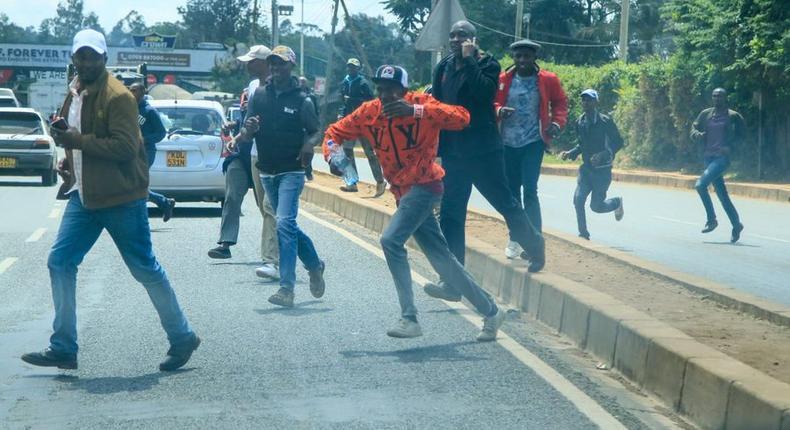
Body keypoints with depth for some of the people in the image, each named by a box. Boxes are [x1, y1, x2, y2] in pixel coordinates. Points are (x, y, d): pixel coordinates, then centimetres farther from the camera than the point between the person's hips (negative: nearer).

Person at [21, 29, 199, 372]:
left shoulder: (118, 96, -14)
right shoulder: (74, 93, 13)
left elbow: (126, 147, -22)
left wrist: (80, 141, -22)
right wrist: (68, 160, 10)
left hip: (121, 198, -8)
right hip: (84, 196, 8)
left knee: (145, 269, 1)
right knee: (60, 263, 3)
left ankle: (182, 339, 16)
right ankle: (63, 348, 9)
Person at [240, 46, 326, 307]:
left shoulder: (301, 100, -4)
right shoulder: (259, 95, 5)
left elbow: (315, 132, 2)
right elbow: (247, 134, 6)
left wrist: (309, 144, -20)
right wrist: (248, 129, -18)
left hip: (291, 171, -5)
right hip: (267, 172, 5)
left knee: (284, 224, -17)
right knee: (288, 226, 14)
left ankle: (286, 288, -17)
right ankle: (314, 265, 36)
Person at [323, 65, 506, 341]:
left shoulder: (421, 103, -16)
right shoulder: (369, 112, -1)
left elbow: (462, 118, -29)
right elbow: (336, 131, 8)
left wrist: (417, 111, -37)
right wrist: (332, 152, -14)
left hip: (425, 186, -7)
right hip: (403, 192, 7)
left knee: (391, 240, -23)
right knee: (442, 259, 11)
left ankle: (409, 319, -17)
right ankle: (490, 311, 24)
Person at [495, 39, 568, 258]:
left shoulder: (548, 80, -2)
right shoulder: (503, 80, 0)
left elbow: (560, 103, 10)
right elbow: (491, 102, 8)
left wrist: (557, 123, -6)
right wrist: (499, 111, -14)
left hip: (533, 143, -3)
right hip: (508, 143, 3)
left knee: (529, 190, -12)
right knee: (511, 191, 10)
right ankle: (515, 239, 23)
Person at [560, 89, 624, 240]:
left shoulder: (605, 121, -12)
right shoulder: (580, 122, 6)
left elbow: (618, 142, -10)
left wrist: (603, 154, -24)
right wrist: (570, 153, 2)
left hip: (602, 170, -5)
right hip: (586, 168, 5)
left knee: (596, 206, -2)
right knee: (578, 199, -12)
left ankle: (617, 202, 30)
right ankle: (583, 233, 1)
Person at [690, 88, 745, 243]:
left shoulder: (733, 116, -1)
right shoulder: (705, 114, 10)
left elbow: (742, 134, 5)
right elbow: (694, 129, 12)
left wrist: (731, 146, -11)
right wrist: (698, 135, -11)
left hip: (722, 157, -5)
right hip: (708, 157, 5)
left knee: (700, 184, -21)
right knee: (722, 194, 9)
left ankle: (711, 219, -8)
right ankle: (736, 225, 22)